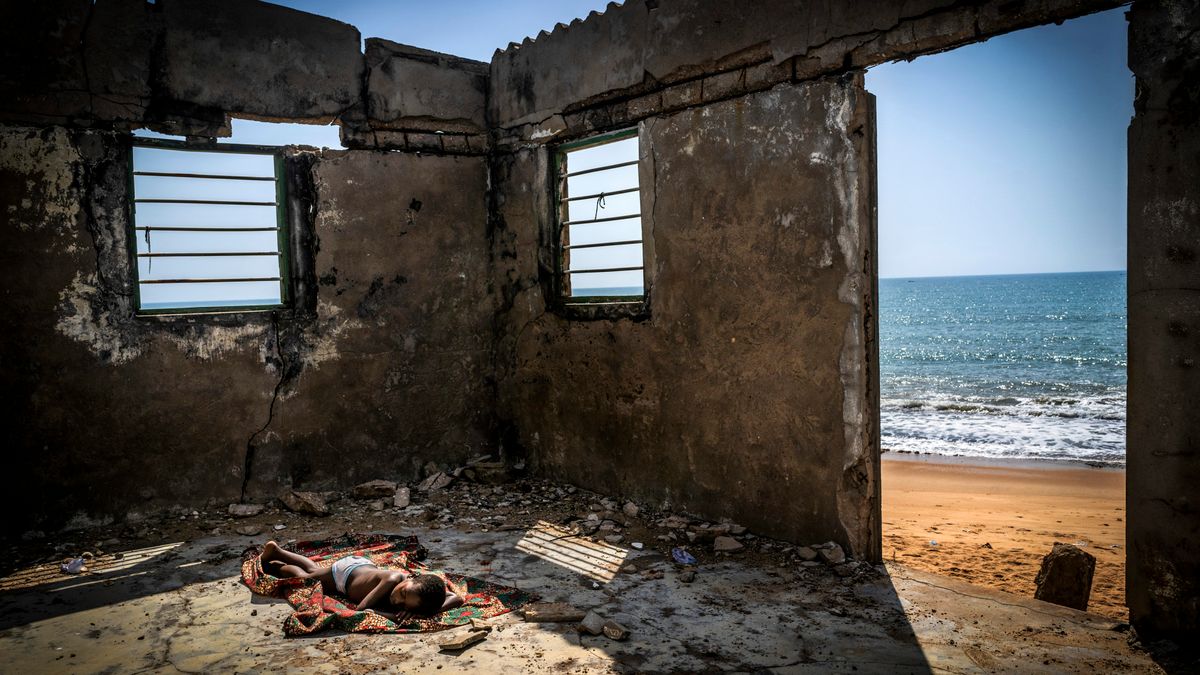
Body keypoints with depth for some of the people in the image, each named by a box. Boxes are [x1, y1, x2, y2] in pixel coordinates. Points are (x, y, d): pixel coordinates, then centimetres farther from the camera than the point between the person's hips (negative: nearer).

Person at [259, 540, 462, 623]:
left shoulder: (422, 586, -37)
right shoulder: (394, 578, -47)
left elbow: (457, 599, -37)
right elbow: (359, 609, -43)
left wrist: (421, 612, -50)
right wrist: (394, 616, -55)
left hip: (364, 566, 5)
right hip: (346, 571, -5)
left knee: (313, 570, 34)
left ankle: (278, 551, 55)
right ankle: (278, 566, 52)